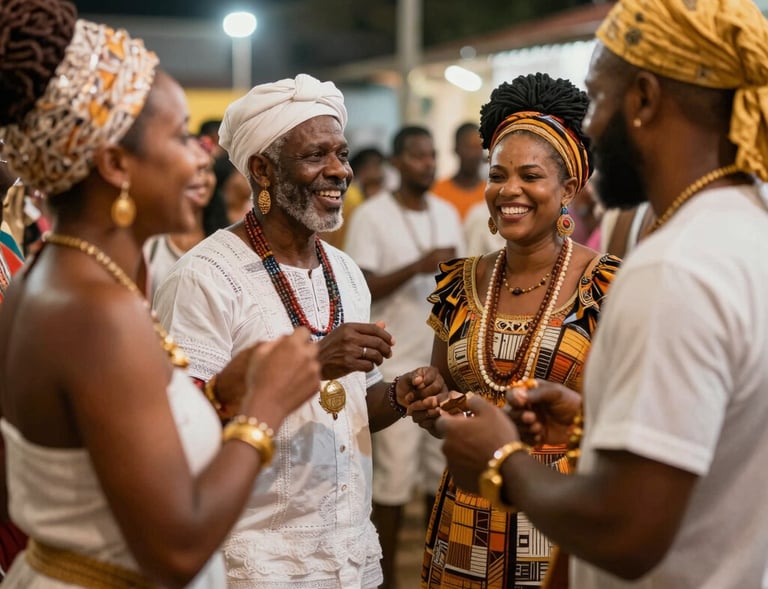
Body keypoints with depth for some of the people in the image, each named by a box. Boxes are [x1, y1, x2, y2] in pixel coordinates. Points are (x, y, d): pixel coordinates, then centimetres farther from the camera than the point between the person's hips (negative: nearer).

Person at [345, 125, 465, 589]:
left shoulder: (448, 213, 11)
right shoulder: (371, 215, -6)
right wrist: (418, 266, -21)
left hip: (446, 362, 5)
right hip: (396, 365, -5)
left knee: (445, 468, 8)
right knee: (394, 476, -2)